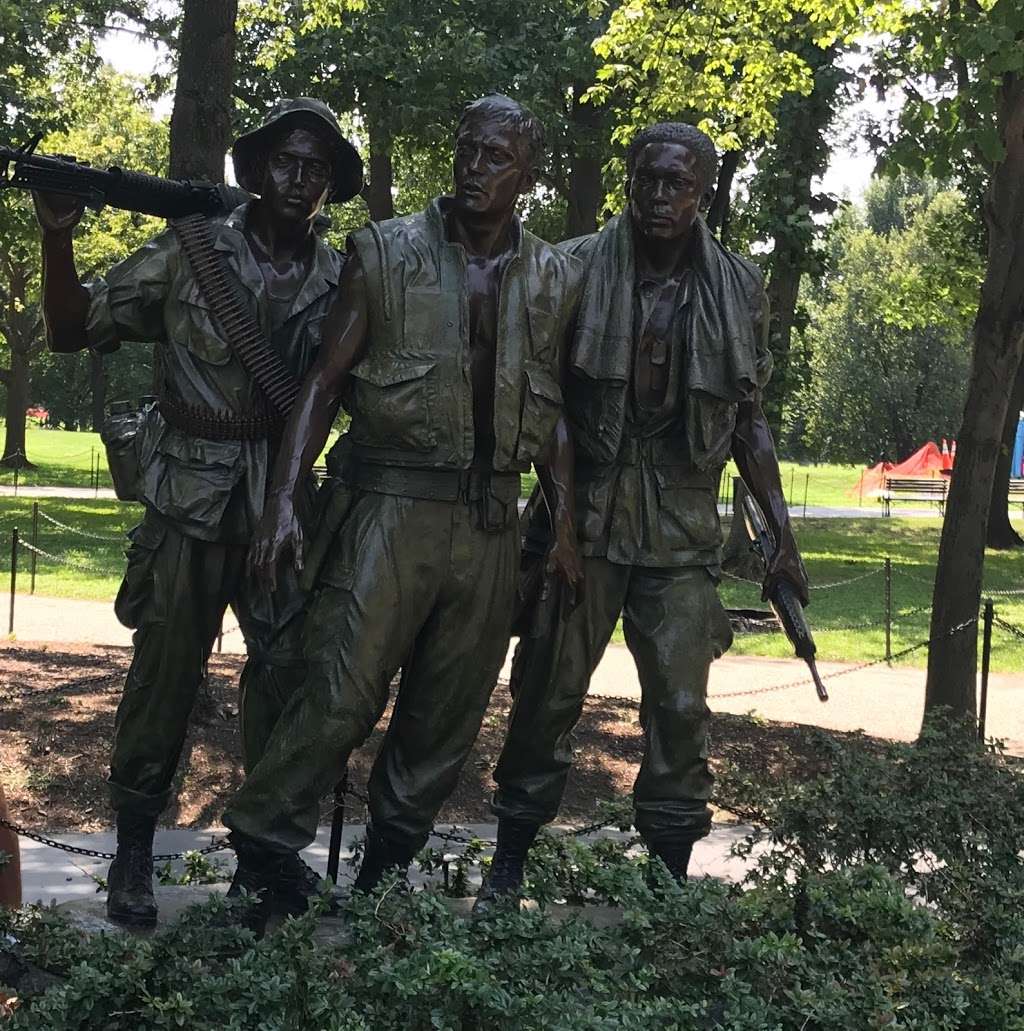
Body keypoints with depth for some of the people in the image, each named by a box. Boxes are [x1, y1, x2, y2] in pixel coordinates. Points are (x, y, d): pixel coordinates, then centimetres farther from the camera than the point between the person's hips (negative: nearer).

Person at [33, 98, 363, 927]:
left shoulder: (345, 279, 4)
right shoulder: (190, 252, -2)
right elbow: (74, 331, 2)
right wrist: (59, 238, -13)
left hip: (287, 506, 2)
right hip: (191, 502, -2)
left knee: (289, 674, 6)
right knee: (165, 677, 1)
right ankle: (133, 854, 14)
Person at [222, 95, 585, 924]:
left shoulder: (555, 280, 10)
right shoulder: (385, 253, 2)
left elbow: (556, 412, 15)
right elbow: (326, 380, 1)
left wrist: (564, 524, 6)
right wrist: (284, 499, -8)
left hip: (491, 521, 4)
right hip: (391, 504, -3)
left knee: (449, 718, 7)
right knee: (341, 697, -12)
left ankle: (383, 879, 21)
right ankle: (257, 868, 3)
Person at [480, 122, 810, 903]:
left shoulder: (738, 289, 4)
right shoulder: (574, 269, -2)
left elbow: (747, 420, 10)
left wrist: (783, 533, 5)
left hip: (683, 530, 1)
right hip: (582, 516, -1)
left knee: (681, 706, 1)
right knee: (547, 691, 4)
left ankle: (672, 873, 12)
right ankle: (510, 859, 18)